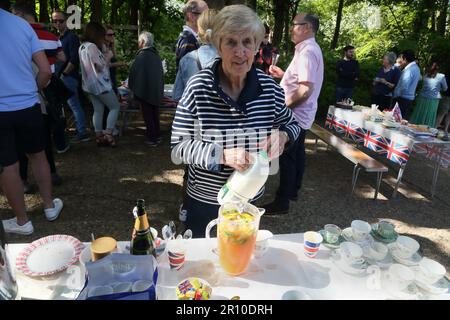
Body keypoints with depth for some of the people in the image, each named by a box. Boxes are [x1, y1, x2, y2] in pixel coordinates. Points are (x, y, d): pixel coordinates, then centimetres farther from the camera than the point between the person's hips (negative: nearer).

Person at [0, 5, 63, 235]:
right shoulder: (22, 25, 2)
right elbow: (46, 71, -1)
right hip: (28, 106, 3)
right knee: (38, 155, 18)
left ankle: (22, 222, 19)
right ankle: (50, 206, 29)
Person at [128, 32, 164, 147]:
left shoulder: (141, 56, -16)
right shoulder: (156, 55, 5)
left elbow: (133, 73, -10)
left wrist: (131, 86, 6)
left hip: (145, 92, -7)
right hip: (157, 92, 7)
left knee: (148, 116, 2)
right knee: (155, 115, 16)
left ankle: (152, 139, 5)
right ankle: (157, 136, 24)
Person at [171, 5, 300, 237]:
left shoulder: (269, 87, -9)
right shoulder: (199, 86, -17)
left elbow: (291, 123, 8)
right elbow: (178, 146, -16)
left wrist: (282, 136, -16)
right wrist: (222, 155, -30)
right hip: (205, 200, -2)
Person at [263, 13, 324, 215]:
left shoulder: (307, 51, -20)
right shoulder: (309, 49, 14)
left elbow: (306, 89, -28)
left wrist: (283, 106, -20)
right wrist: (283, 74, 14)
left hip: (295, 115, -10)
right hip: (300, 115, 10)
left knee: (287, 157, -4)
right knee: (297, 154, 18)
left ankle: (282, 202, 6)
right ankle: (292, 191, 32)